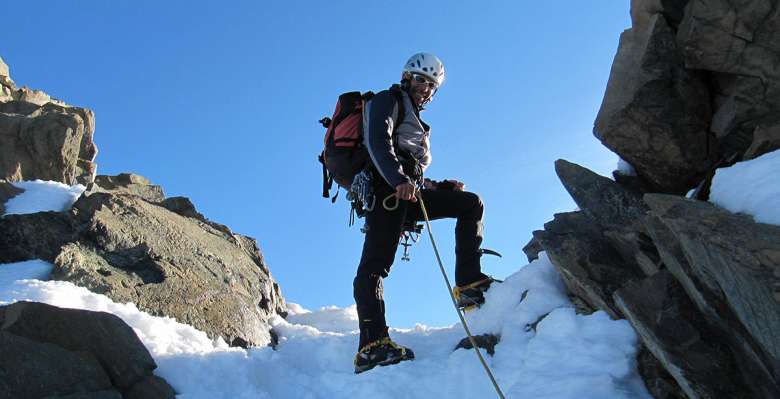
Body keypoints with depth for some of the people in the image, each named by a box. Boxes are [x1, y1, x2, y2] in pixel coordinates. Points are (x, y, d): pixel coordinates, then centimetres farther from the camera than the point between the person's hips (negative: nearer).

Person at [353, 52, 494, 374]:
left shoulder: (414, 121, 39)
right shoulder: (386, 100, 13)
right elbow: (378, 143, -10)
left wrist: (443, 187, 18)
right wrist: (398, 179, -28)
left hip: (405, 188, 9)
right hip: (385, 184, -9)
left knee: (471, 203, 1)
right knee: (376, 261, -21)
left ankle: (469, 284, -11)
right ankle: (372, 343, -33)